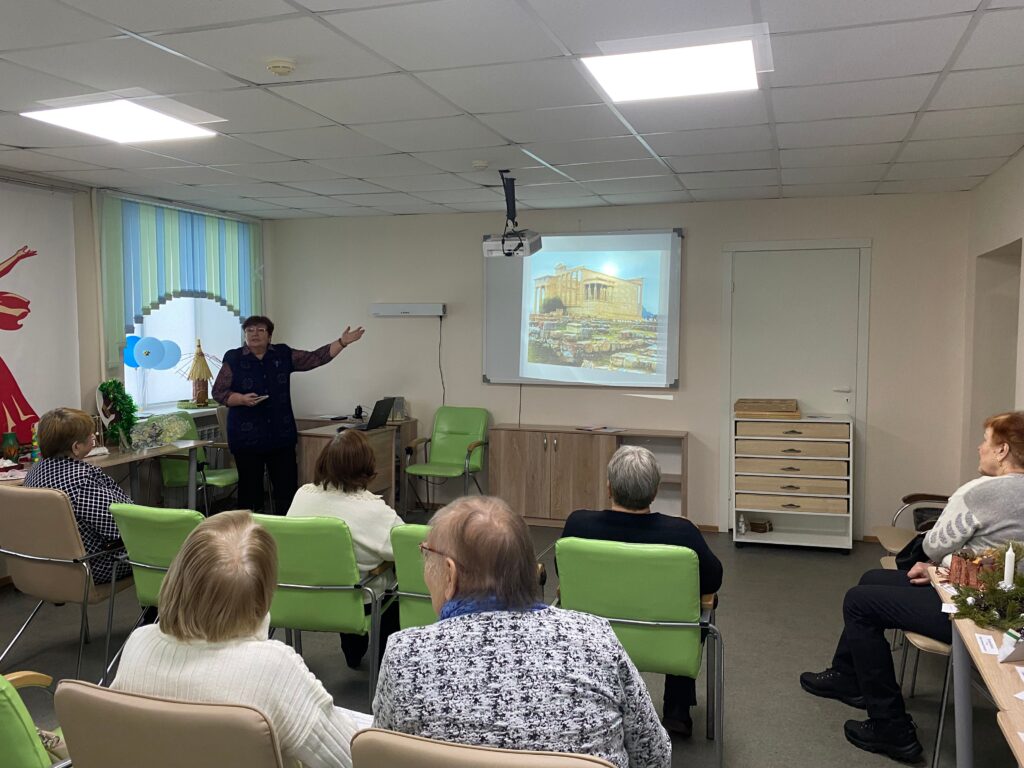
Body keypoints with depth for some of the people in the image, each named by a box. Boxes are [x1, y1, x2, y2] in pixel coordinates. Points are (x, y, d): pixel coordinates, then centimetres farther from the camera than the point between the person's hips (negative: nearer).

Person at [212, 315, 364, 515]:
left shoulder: (283, 355, 7)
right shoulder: (233, 359, 0)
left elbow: (315, 358, 3)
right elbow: (218, 392, 0)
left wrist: (342, 342, -6)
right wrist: (242, 399, -18)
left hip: (281, 435, 2)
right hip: (247, 437, -2)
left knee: (287, 487, 3)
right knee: (250, 488, 3)